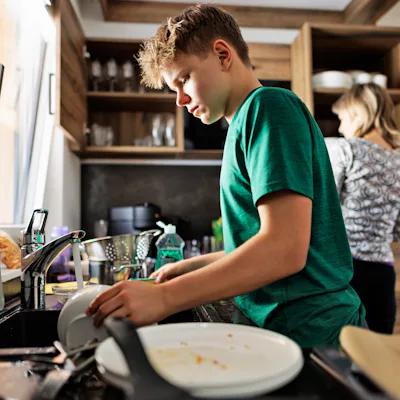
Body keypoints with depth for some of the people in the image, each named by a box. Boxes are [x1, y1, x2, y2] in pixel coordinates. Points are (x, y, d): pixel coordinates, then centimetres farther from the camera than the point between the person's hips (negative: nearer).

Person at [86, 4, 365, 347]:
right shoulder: (244, 125, 13)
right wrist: (193, 267, 14)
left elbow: (285, 249, -25)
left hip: (310, 328, -8)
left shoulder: (269, 105, -14)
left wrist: (164, 297, -23)